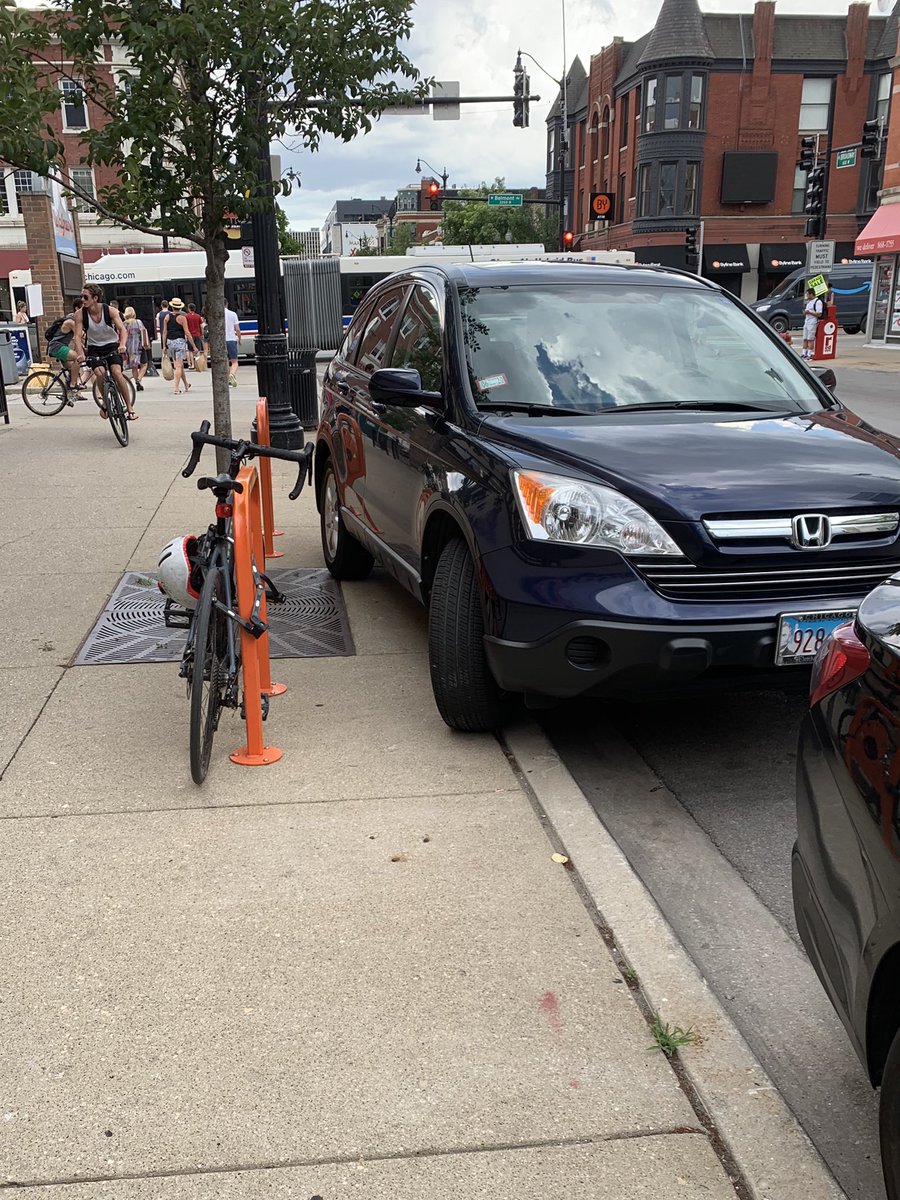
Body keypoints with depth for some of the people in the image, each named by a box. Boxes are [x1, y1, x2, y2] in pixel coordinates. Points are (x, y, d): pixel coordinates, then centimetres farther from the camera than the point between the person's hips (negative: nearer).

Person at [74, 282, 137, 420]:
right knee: (100, 372, -26)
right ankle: (104, 401, 1)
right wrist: (80, 353, -35)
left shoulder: (109, 311, -15)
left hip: (112, 345, -1)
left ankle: (130, 407, -15)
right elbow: (78, 336, -17)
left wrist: (122, 344, -42)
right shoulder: (81, 314, -13)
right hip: (94, 348, 1)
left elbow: (122, 329, -22)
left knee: (116, 372, -24)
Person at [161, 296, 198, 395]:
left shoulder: (167, 317, 5)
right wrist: (194, 347, -7)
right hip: (180, 341, -5)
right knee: (178, 366, -6)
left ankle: (186, 386, 29)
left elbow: (164, 332, 6)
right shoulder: (182, 318, -8)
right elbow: (187, 333, -11)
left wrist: (164, 345, 11)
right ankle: (176, 388, -15)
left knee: (179, 365, 16)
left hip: (170, 342, 5)